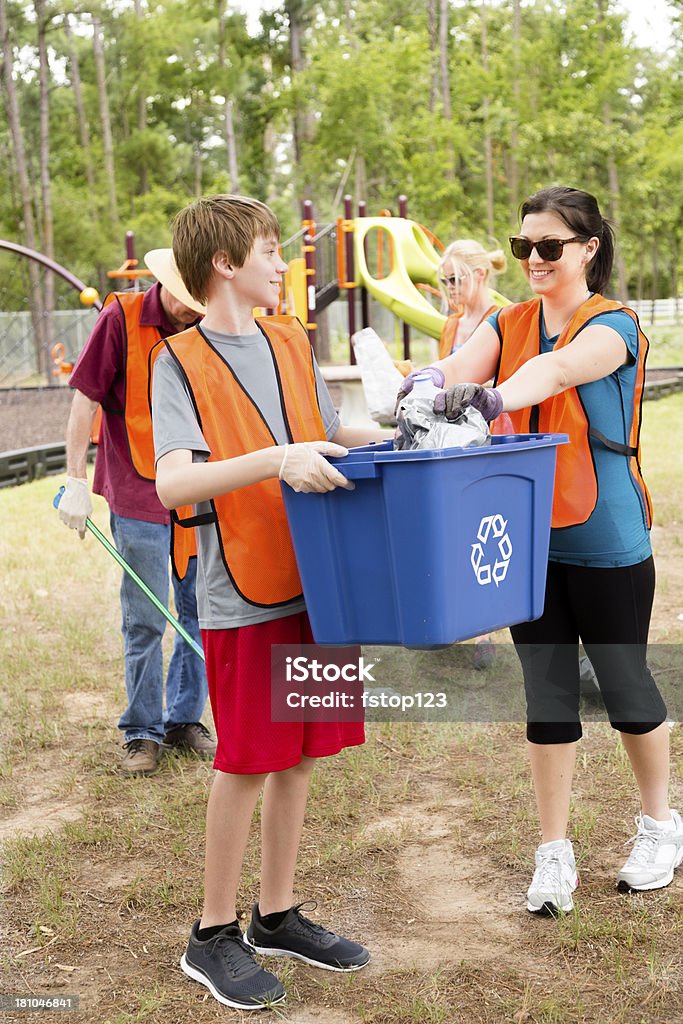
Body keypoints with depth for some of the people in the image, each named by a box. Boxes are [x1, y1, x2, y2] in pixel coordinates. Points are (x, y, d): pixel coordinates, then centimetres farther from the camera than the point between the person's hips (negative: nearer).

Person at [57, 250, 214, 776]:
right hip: (139, 496, -4)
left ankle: (184, 719, 26)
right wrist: (75, 481, -10)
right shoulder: (123, 317, -8)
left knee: (202, 613, 10)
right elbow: (87, 401, -7)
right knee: (144, 622, 3)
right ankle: (142, 733, 17)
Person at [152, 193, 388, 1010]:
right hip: (243, 596, -6)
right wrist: (276, 460, -32)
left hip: (313, 583, 6)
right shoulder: (181, 361, -8)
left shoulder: (292, 344, 12)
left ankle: (276, 915, 30)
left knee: (298, 755, 13)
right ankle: (213, 936, 20)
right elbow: (173, 484, -20)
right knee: (246, 763, 2)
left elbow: (327, 437, 21)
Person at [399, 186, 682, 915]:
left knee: (624, 684, 10)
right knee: (547, 695, 8)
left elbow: (558, 371, -32)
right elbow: (460, 364, -15)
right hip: (529, 541, 4)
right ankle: (554, 854, 20)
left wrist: (495, 397, -51)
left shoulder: (613, 327, -9)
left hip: (607, 543, -4)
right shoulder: (508, 325, 6)